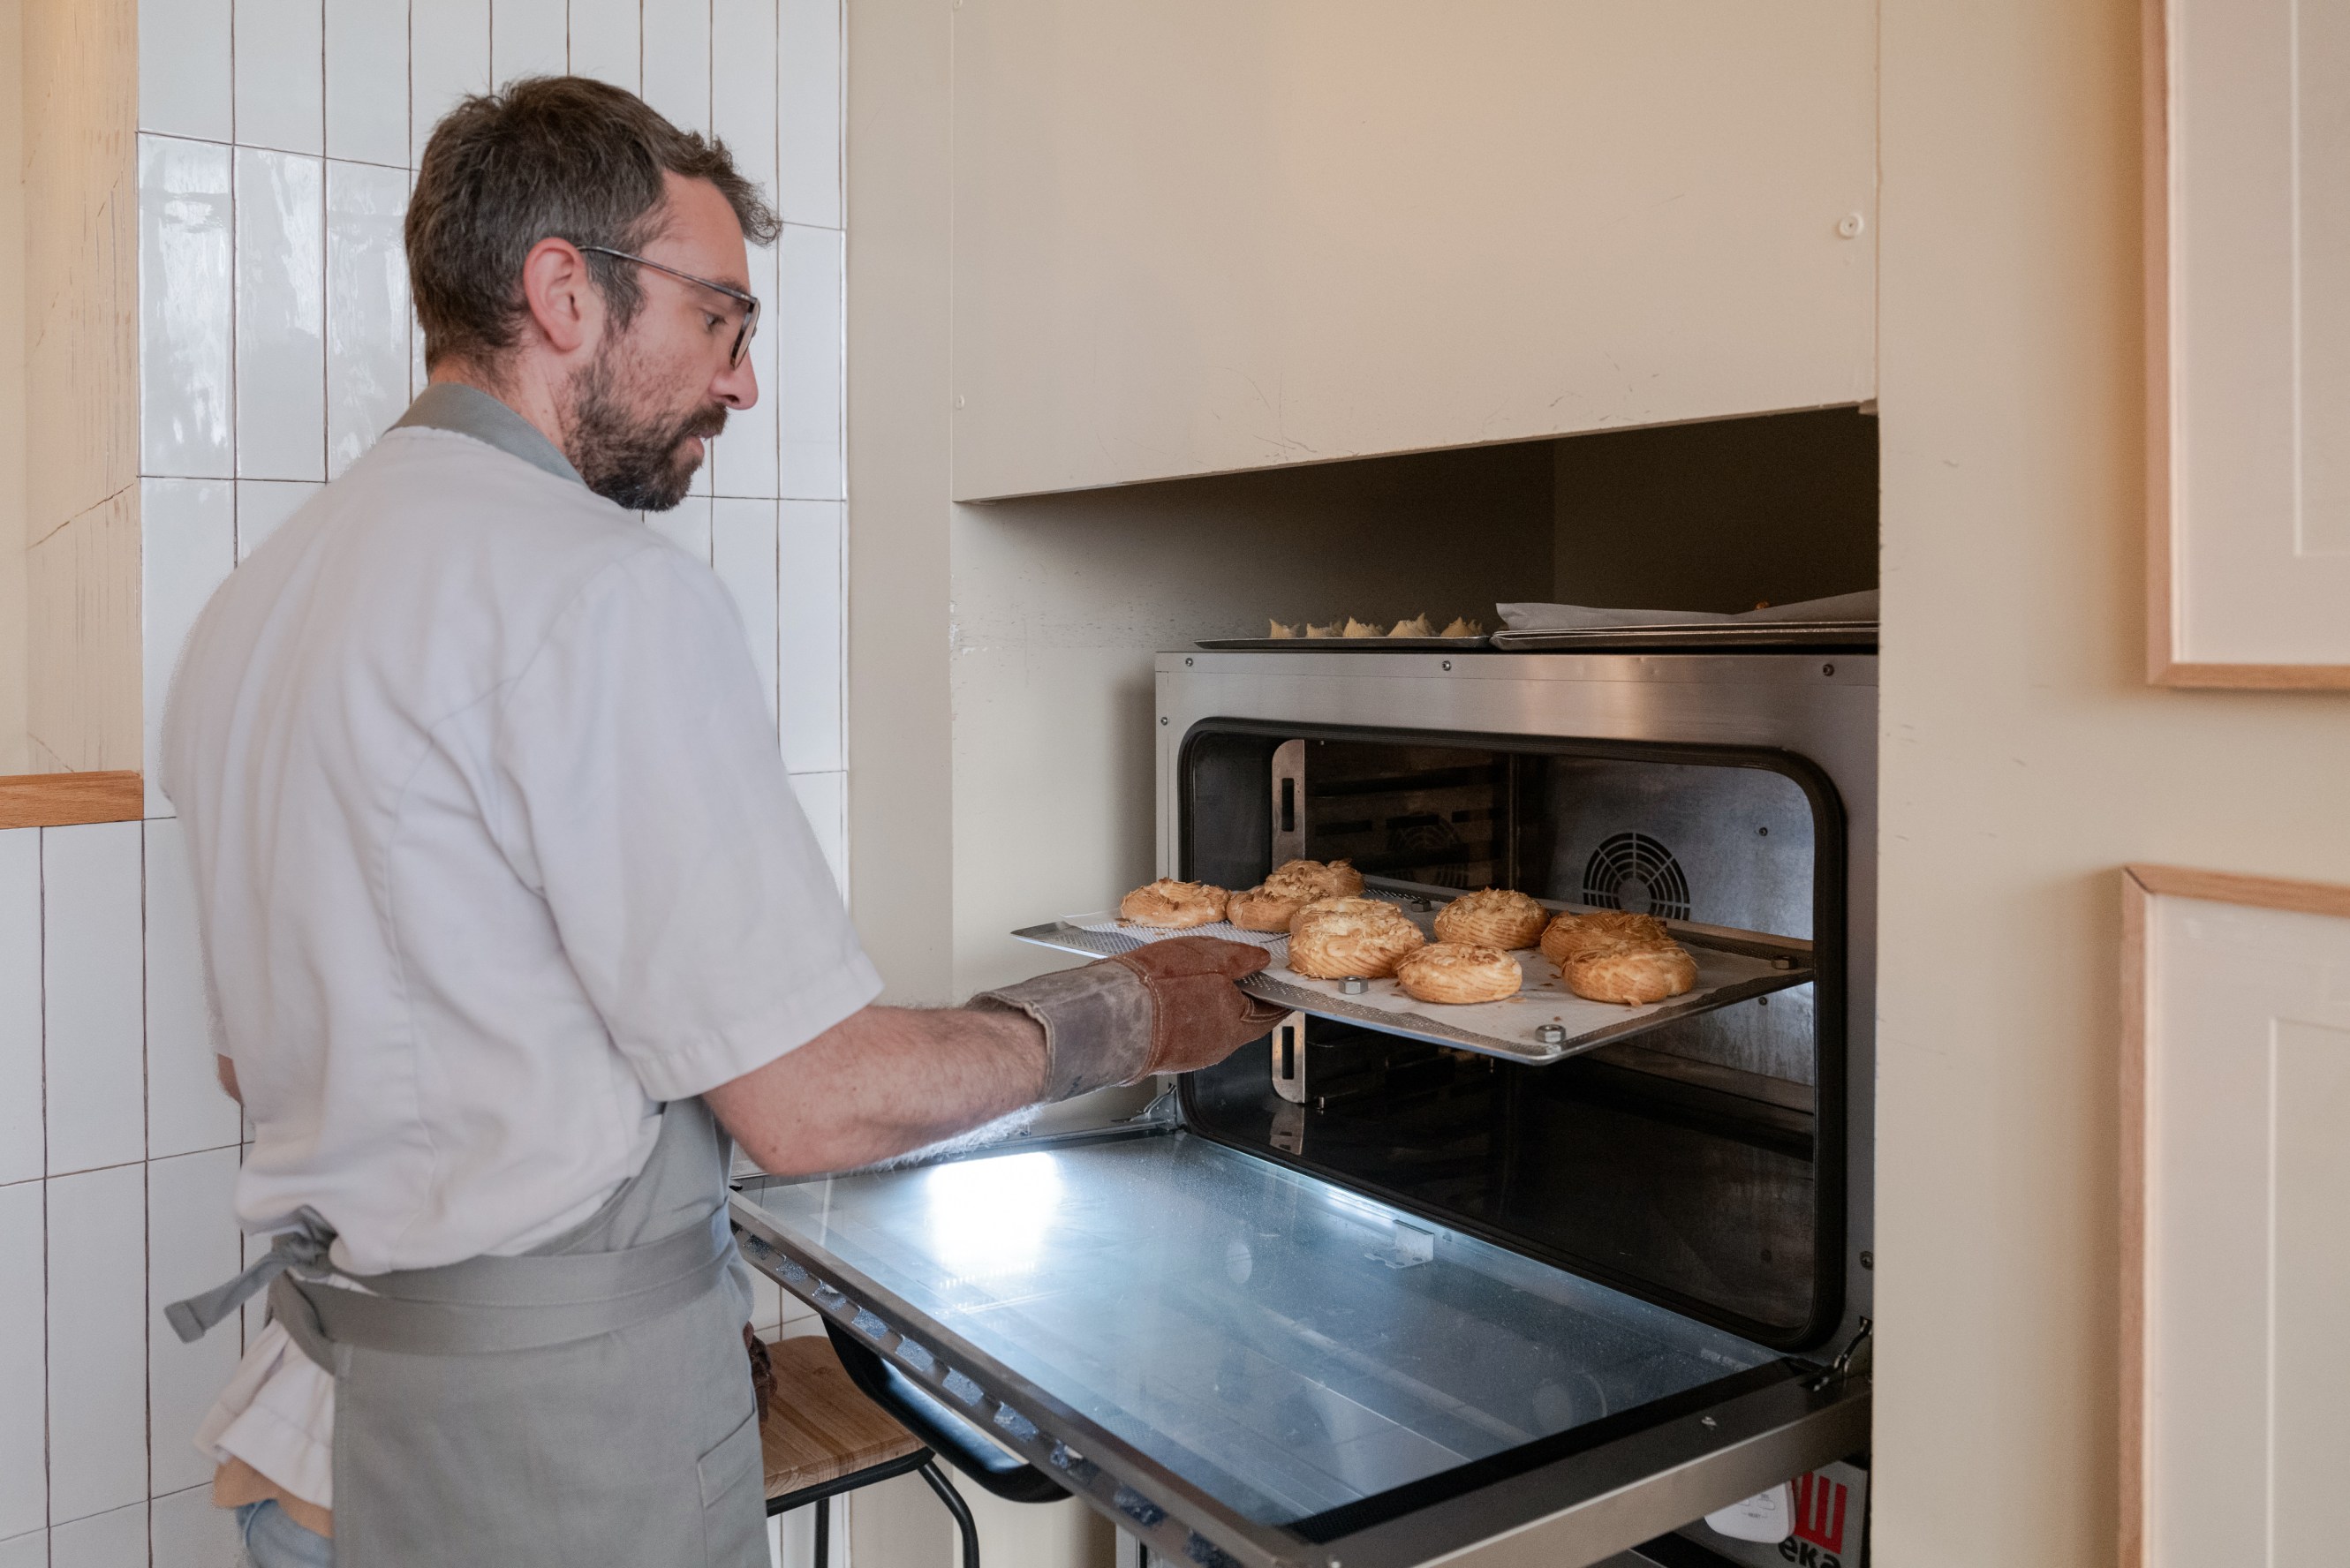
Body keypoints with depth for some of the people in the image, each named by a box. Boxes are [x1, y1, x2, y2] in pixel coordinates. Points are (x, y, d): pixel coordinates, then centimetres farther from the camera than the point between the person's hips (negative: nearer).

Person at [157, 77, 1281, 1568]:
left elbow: (263, 1046, 16)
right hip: (549, 1431, -8)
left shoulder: (255, 596, 7)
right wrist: (1130, 1015, -8)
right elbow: (812, 1104, -22)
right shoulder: (604, 590, -21)